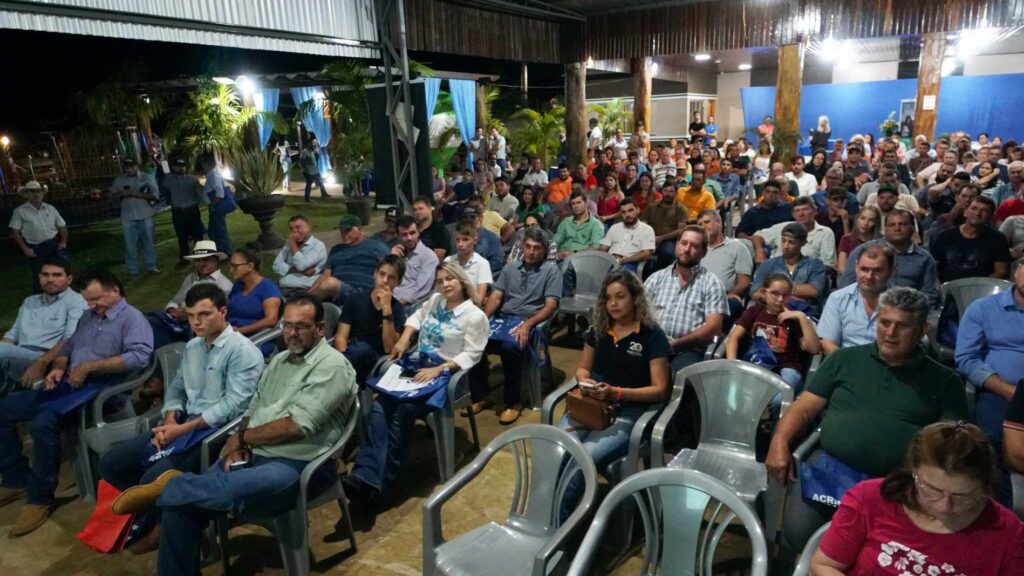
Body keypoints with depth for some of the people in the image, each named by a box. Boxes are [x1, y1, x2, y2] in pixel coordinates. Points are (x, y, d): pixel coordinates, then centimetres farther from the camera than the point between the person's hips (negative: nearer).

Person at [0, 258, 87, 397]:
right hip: (17, 358, 6)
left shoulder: (76, 302, 3)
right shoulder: (29, 302, 26)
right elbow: (13, 334, 21)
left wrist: (41, 363, -23)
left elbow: (70, 341, -10)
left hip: (48, 362, -6)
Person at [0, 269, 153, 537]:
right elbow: (67, 348, 27)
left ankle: (40, 498, -15)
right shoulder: (87, 318, 21)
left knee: (44, 422, -31)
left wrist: (90, 366, -21)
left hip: (100, 390, -9)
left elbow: (139, 356, -24)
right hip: (68, 386, 9)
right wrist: (58, 368, 4)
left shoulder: (132, 318, -8)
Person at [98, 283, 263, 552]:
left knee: (153, 480, -26)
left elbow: (232, 405, -21)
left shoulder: (242, 351, -14)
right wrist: (169, 421, -4)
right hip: (183, 425, 9)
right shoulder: (191, 347, 15)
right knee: (111, 464, 1)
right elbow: (176, 388, 17)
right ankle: (155, 511, 15)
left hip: (218, 431, -9)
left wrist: (183, 429, -19)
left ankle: (160, 523, 7)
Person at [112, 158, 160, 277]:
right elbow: (113, 196, 11)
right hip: (127, 217, 2)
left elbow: (154, 194, -8)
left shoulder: (147, 178, 0)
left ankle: (151, 267, 17)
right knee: (130, 244, 4)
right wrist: (121, 193, -10)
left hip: (145, 216, -2)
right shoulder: (119, 180, 9)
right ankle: (132, 270, 10)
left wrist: (136, 194, -18)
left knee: (148, 242, 7)